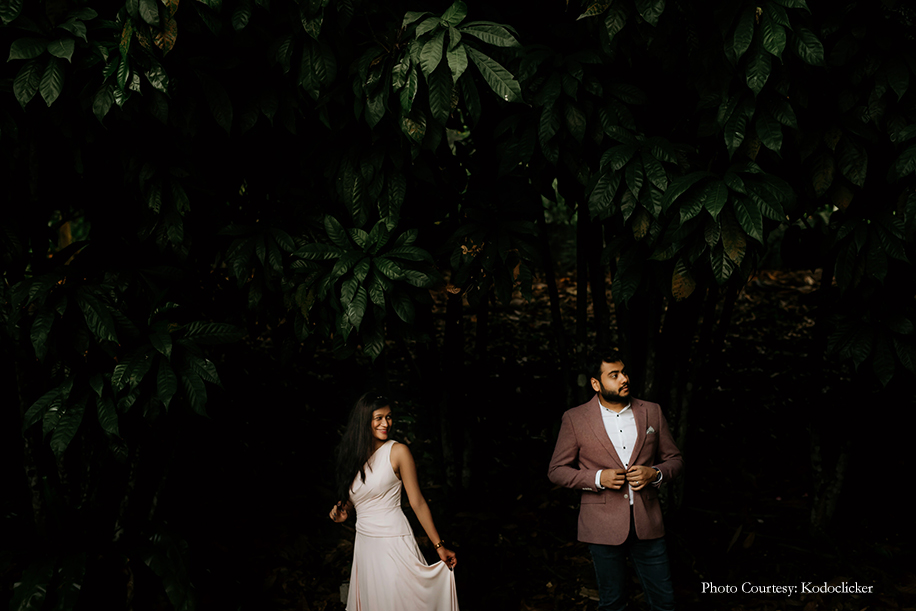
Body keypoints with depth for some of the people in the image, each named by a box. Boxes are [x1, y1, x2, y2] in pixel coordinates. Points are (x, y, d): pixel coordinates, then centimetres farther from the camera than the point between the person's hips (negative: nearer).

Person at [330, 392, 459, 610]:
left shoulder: (397, 452, -8)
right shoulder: (354, 454, 7)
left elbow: (417, 503, -7)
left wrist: (440, 545, -7)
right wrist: (343, 512, -2)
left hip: (393, 543, -5)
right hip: (364, 543, 5)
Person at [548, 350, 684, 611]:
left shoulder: (651, 412, 5)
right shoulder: (575, 419, -3)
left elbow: (674, 460, 11)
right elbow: (557, 470, 1)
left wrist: (655, 473, -11)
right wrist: (598, 478, -14)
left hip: (647, 523, 2)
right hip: (604, 527, -2)